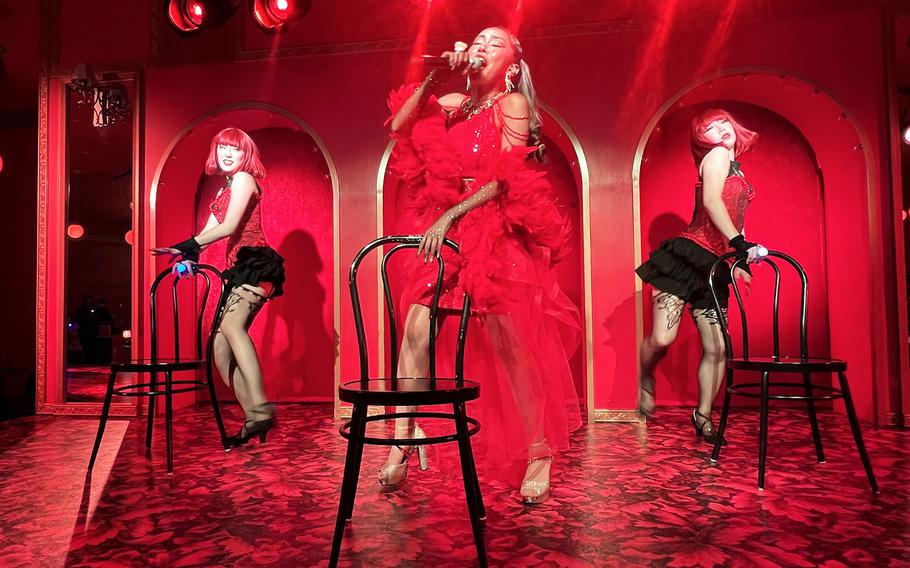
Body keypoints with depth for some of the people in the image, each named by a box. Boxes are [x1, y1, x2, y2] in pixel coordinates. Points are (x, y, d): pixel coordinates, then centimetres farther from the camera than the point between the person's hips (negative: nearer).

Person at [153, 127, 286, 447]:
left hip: (255, 264, -9)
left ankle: (261, 410, -37)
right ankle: (254, 420, 4)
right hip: (240, 269, 10)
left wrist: (186, 247, -14)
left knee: (231, 324, -31)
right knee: (220, 347, 3)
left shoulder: (243, 178, -1)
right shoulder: (225, 190, 25)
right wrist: (189, 256, -4)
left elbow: (228, 227, -13)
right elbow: (209, 231, 14)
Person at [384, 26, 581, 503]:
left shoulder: (513, 103, 2)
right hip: (446, 232, 5)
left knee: (512, 346, -6)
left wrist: (449, 217, -18)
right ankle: (401, 442, -3)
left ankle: (539, 454, 6)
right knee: (416, 328, -10)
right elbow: (399, 126, 5)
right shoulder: (458, 104, 15)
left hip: (497, 235, -4)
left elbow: (505, 177, -10)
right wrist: (435, 78, -1)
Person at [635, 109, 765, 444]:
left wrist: (739, 260, 24)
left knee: (717, 349, 2)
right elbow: (711, 202, -17)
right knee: (662, 338, -15)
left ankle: (703, 416, 20)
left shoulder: (736, 172, 25)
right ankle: (645, 378, 18)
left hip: (713, 268, 8)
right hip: (686, 257, -8)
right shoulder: (716, 155, 0)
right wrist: (739, 242, -24)